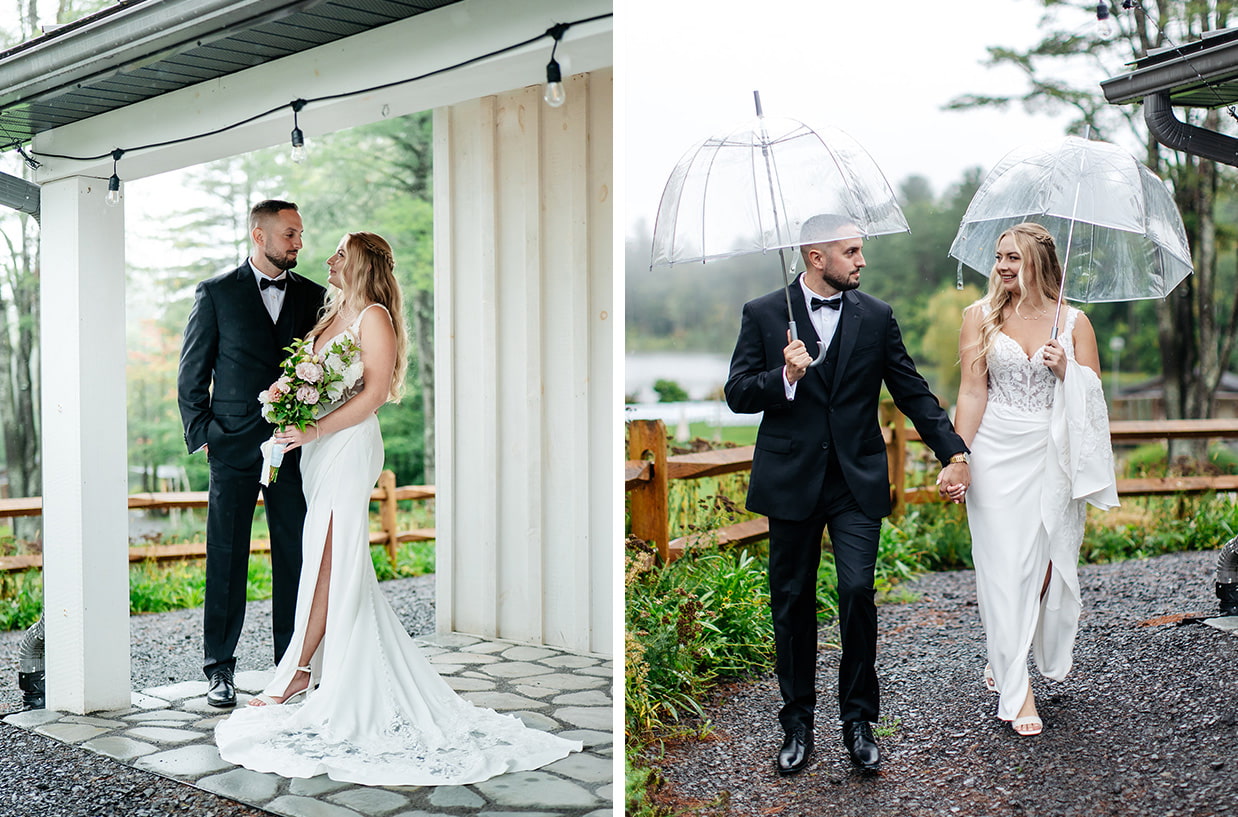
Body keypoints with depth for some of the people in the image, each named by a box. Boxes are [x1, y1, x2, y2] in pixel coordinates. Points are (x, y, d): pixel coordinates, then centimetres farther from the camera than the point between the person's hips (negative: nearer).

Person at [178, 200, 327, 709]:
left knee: (295, 556, 4)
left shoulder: (313, 296, 10)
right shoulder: (216, 293, 3)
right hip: (234, 444, -2)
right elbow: (192, 374, 4)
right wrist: (200, 435, -2)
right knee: (227, 557, 2)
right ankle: (220, 668, 11)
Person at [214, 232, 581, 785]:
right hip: (317, 448, 8)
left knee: (328, 560, -6)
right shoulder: (333, 315, 18)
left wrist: (315, 429, -20)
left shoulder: (374, 316, -7)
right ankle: (328, 666, 13)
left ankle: (299, 672, -4)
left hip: (348, 447, -8)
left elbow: (375, 392, -16)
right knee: (327, 558, 8)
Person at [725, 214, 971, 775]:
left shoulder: (876, 317, 6)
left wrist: (953, 452, 2)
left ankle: (858, 718, 6)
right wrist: (785, 378, -19)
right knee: (792, 601, 7)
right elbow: (738, 394, -1)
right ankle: (797, 722, 21)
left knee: (857, 589, -12)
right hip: (791, 480, 0)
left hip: (857, 481, 0)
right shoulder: (762, 314, 2)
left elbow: (912, 391, 9)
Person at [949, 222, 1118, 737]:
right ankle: (1016, 690, 1)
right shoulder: (981, 316, 4)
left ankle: (1005, 658, 29)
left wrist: (1065, 371, -13)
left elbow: (1094, 399, 6)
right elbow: (971, 393, 1)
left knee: (1046, 563, 3)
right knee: (1005, 565, -5)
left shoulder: (1073, 322, 6)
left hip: (1051, 457, 1)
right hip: (996, 456, -1)